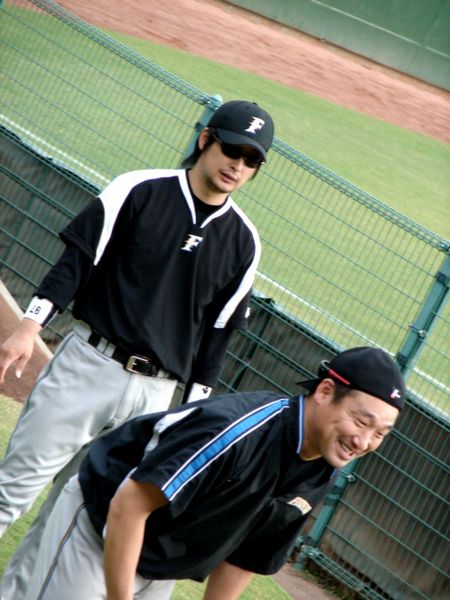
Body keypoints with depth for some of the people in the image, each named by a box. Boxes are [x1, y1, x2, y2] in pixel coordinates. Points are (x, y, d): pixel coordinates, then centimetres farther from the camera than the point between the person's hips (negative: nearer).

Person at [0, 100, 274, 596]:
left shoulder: (242, 242, 7)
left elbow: (217, 330, 10)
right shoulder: (139, 190, -1)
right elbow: (76, 262, -2)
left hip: (155, 394, 2)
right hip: (88, 363, -2)